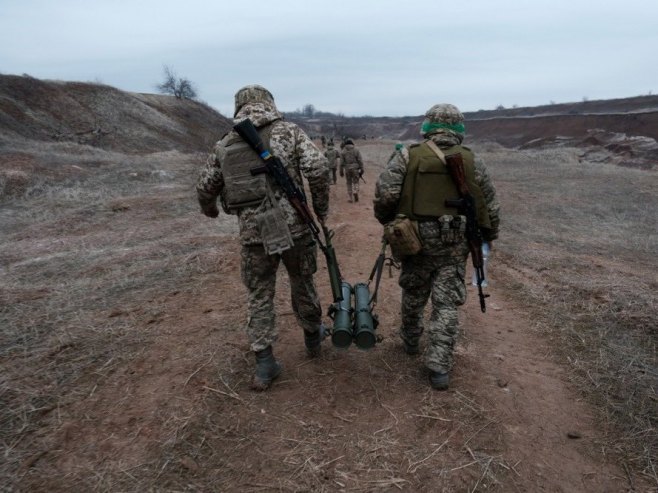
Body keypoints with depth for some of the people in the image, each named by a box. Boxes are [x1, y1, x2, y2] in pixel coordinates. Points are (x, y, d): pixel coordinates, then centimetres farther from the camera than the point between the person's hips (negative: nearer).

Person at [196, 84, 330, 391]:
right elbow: (317, 168, -11)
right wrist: (322, 207, 3)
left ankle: (264, 364, 15)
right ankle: (313, 336, 41)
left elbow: (205, 187, 16)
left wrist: (208, 209, 38)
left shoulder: (225, 144, 9)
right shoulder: (288, 131, 1)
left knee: (259, 296, 14)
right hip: (293, 225, -1)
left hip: (253, 231, 1)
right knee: (302, 282, 20)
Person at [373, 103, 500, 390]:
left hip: (416, 240, 0)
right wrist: (489, 236, 21)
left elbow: (384, 194, -14)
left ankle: (411, 342, 42)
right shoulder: (472, 162, 1)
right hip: (455, 244, 1)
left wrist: (386, 221, 5)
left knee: (413, 296, 20)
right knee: (446, 304, 7)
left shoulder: (407, 157, -6)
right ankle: (439, 368, 7)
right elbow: (491, 206, 5)